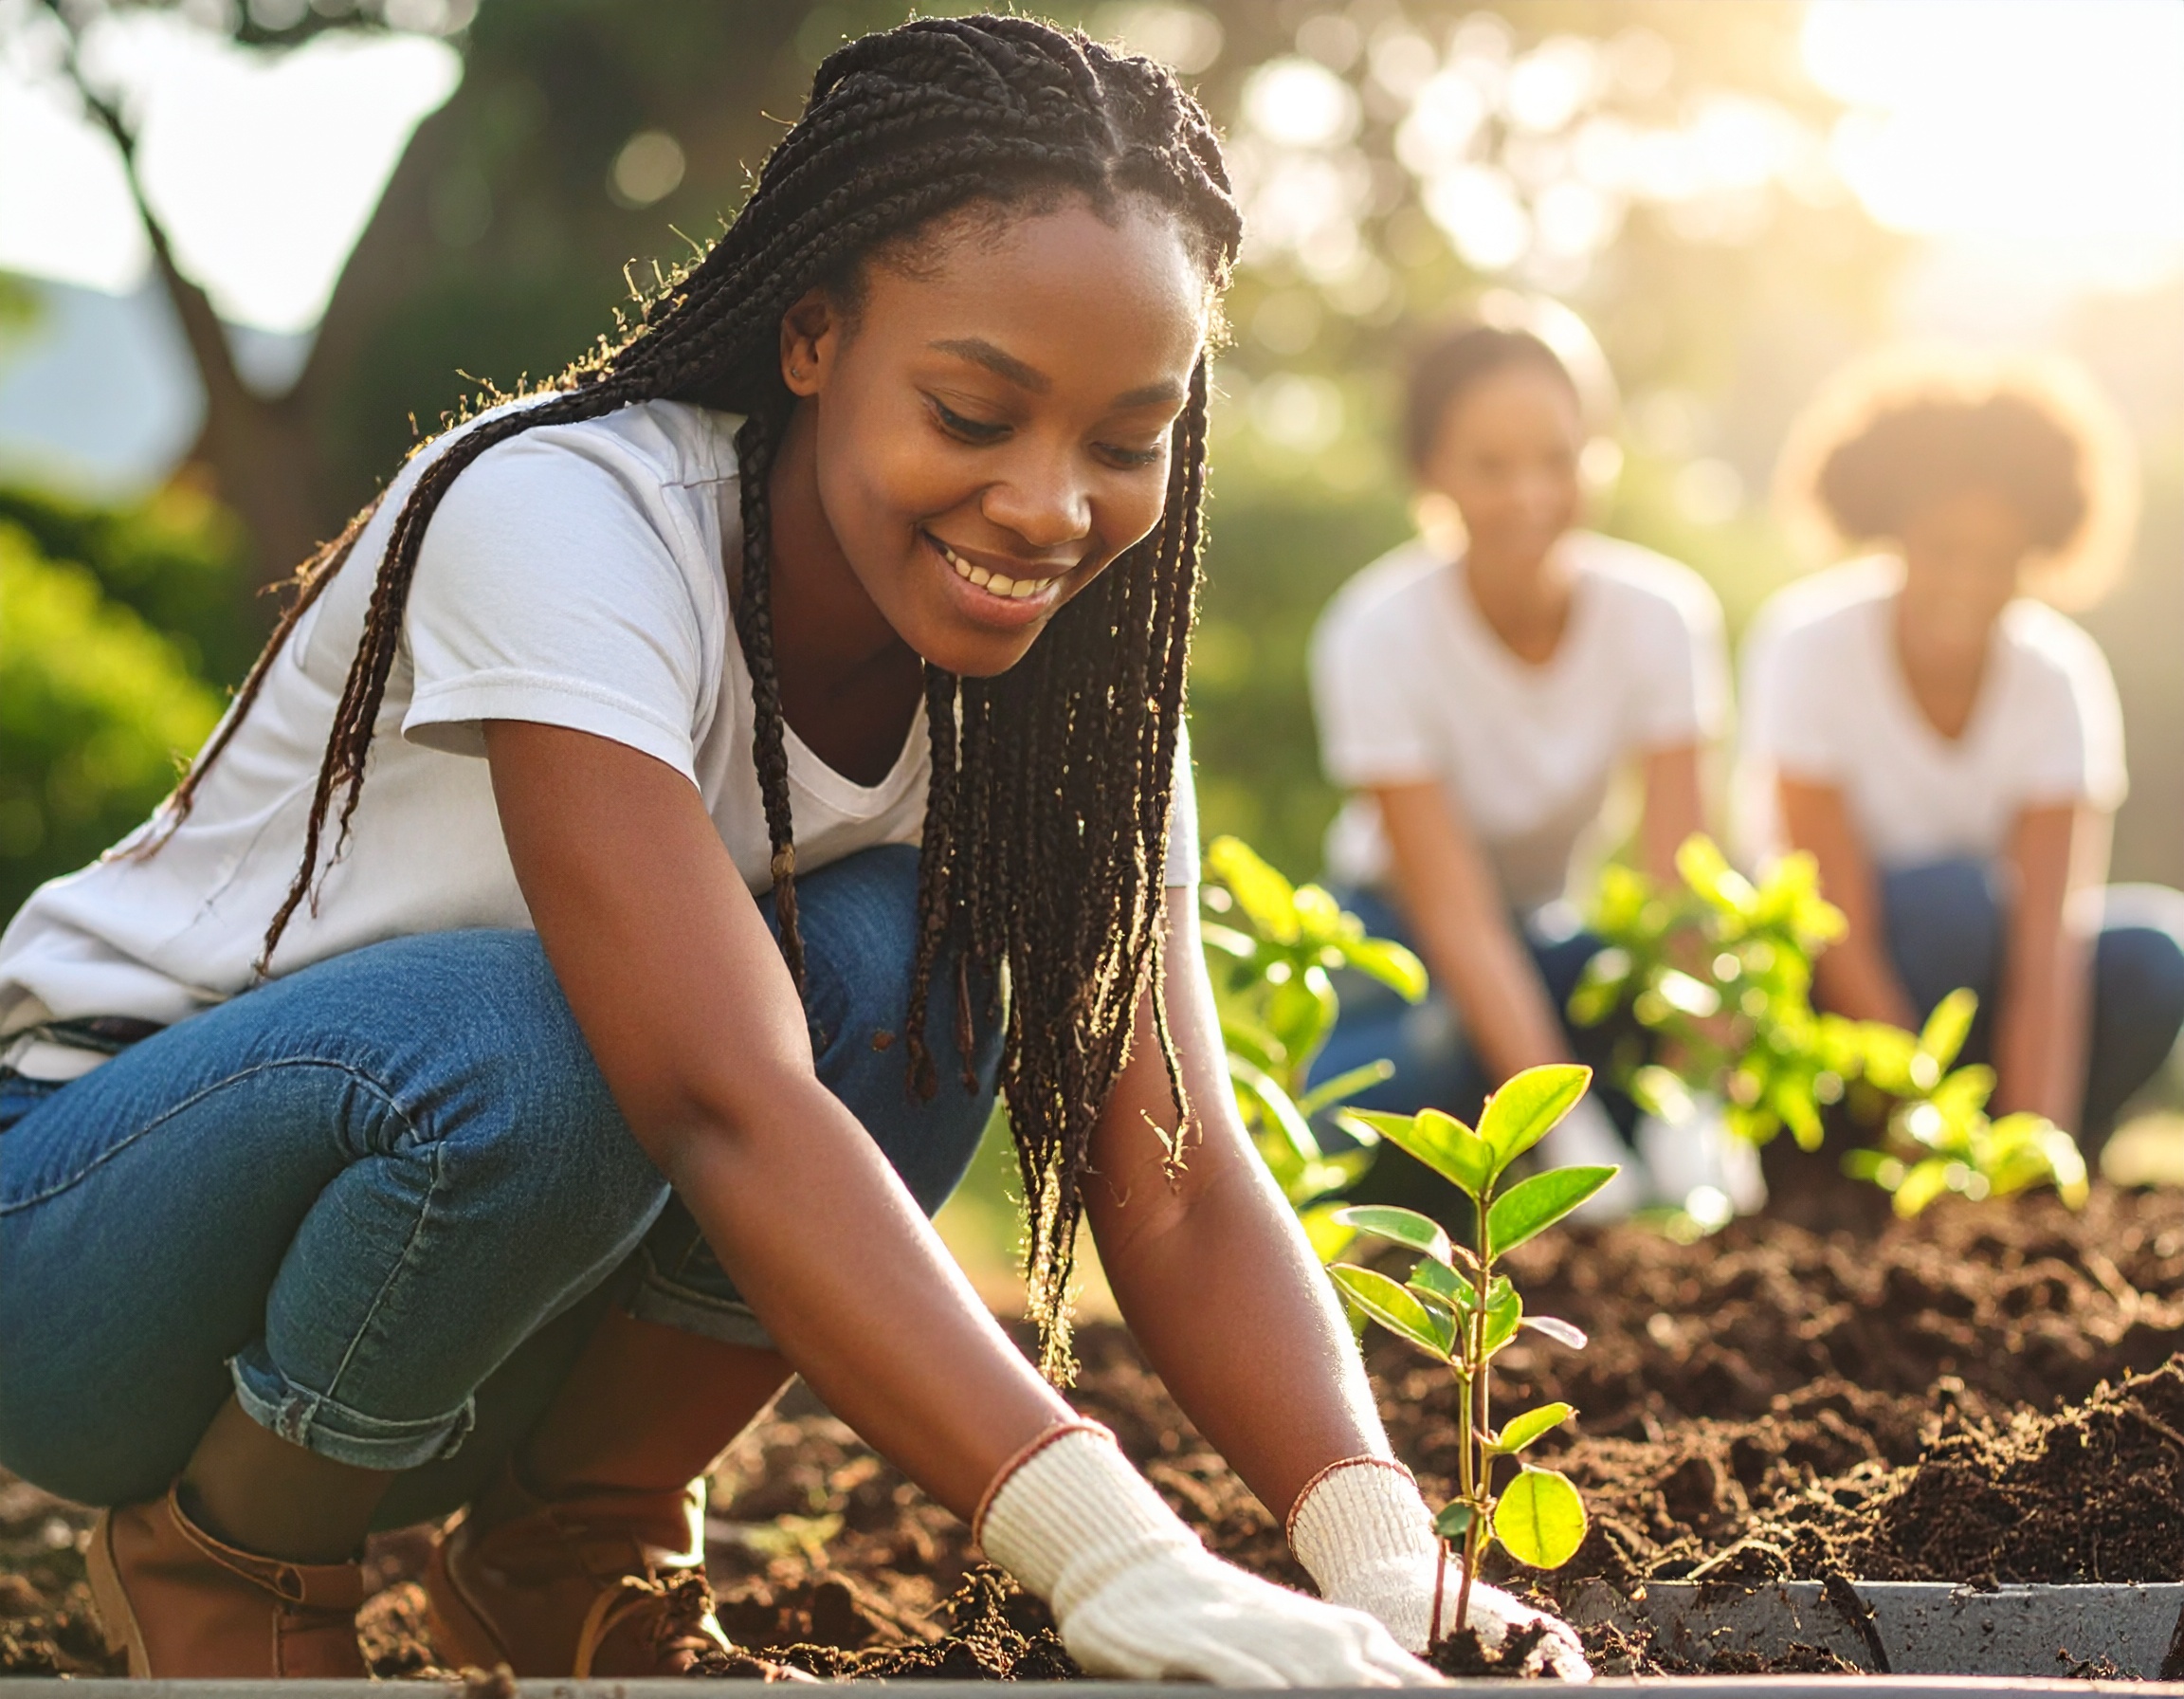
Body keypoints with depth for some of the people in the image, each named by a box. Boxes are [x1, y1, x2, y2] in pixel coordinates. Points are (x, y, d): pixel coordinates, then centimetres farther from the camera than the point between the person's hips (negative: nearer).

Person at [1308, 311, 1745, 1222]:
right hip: (1407, 920, -2)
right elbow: (1457, 915, -29)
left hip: (1562, 922, 3)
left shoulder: (1659, 612, -20)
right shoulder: (1377, 636, -26)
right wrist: (1575, 1137, -38)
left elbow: (1672, 878, -24)